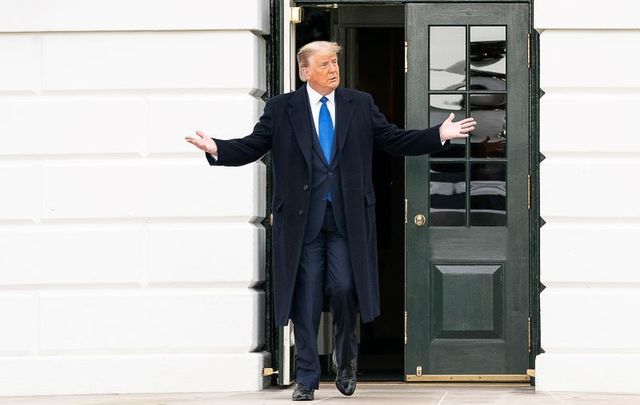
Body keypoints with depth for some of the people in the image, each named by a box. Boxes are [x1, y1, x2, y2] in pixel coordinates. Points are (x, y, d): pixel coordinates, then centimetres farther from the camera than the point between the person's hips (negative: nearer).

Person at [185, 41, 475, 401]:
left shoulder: (360, 105, 10)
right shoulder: (281, 109, 5)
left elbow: (395, 140, 10)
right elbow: (251, 147, 3)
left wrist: (440, 136, 0)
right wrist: (216, 149, -14)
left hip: (347, 219, 1)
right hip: (303, 219, -1)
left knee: (344, 288, -8)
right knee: (306, 298, 2)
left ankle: (346, 361, 18)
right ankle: (307, 378, 10)